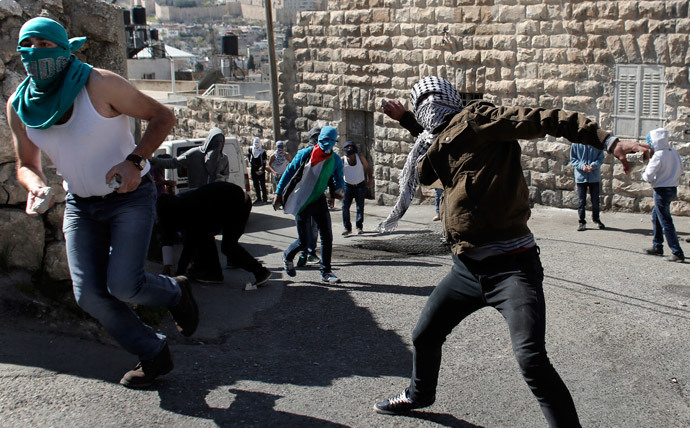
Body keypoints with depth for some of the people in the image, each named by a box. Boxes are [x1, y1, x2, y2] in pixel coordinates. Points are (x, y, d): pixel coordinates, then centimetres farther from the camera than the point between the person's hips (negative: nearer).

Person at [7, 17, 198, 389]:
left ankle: (175, 293, 18)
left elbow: (162, 116, -12)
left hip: (130, 196, -5)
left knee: (123, 285, -18)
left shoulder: (99, 85, -18)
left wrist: (135, 161, -25)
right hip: (80, 205, 5)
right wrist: (35, 186, -17)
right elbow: (26, 164, 7)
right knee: (89, 295, -3)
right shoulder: (19, 106, -3)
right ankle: (153, 354, 19)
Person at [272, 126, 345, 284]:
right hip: (301, 202, -3)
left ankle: (326, 272, 9)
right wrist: (278, 193, -2)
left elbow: (339, 178, 13)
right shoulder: (305, 154, -10)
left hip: (319, 200, 3)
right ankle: (287, 257, 32)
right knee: (303, 241, 0)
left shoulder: (335, 160, 0)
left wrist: (339, 190, -11)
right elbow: (289, 172, -2)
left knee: (327, 237, -4)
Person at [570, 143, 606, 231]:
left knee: (595, 200, 8)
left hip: (594, 176, 1)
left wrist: (593, 165, -17)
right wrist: (581, 166, -16)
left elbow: (601, 158, 2)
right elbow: (572, 159, 2)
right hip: (581, 176, 0)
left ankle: (596, 218, 31)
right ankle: (582, 221, 14)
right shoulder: (576, 144, 0)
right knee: (581, 201, 2)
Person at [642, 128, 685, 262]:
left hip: (662, 191, -9)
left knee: (666, 222, -3)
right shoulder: (674, 152, 5)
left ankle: (677, 253, -4)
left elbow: (649, 176, -19)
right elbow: (680, 169, 17)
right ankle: (657, 247, 29)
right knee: (655, 216, 22)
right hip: (673, 189, 9)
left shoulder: (658, 155, -19)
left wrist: (644, 175, 2)